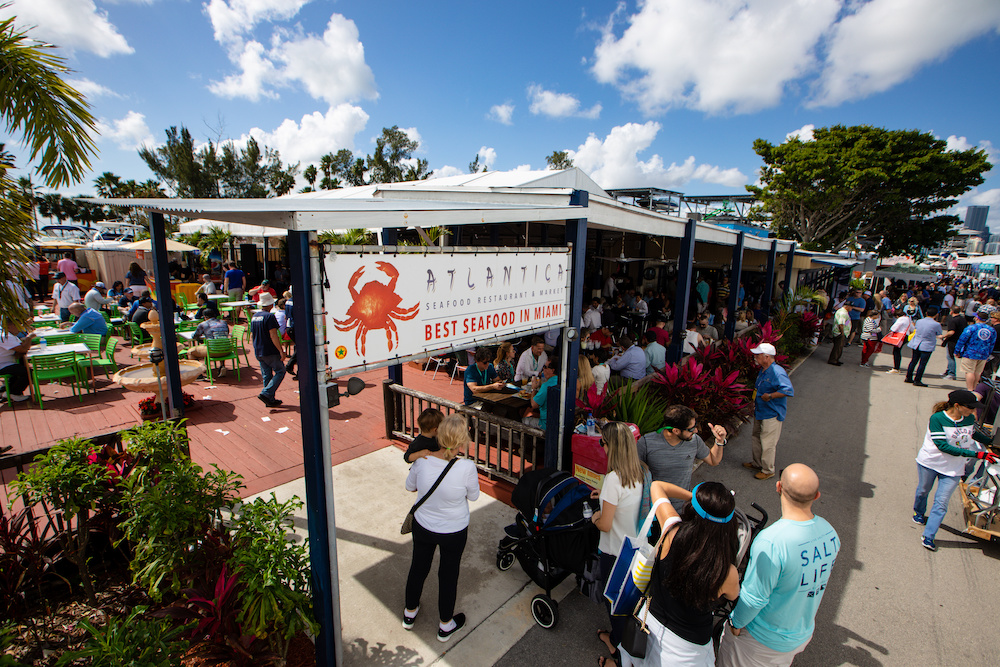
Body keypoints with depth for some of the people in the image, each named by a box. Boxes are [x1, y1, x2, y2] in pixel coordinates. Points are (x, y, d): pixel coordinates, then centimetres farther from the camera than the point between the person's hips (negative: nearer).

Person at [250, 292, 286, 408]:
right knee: (280, 371, 3)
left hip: (258, 352, 8)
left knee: (266, 375, 13)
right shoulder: (269, 316, -15)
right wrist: (281, 351, -19)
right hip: (270, 352, -8)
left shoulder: (254, 316, 11)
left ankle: (270, 400, 17)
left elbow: (252, 335, 18)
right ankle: (266, 394, -7)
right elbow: (273, 336, -21)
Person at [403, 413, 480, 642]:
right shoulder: (466, 467, -31)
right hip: (454, 532, -2)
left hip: (422, 526, 3)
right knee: (448, 575, 22)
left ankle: (409, 614, 51)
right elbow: (473, 496, -12)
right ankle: (445, 625, 44)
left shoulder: (422, 460, -22)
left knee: (418, 568, 26)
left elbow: (410, 486, -2)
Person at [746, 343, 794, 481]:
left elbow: (788, 390, -34)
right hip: (760, 412, 10)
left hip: (771, 415, -10)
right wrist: (755, 401, 17)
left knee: (767, 443, 1)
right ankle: (757, 463, 38)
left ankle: (768, 470, 18)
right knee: (756, 438, 21)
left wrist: (770, 396, -30)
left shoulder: (777, 372, -24)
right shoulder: (763, 371, 7)